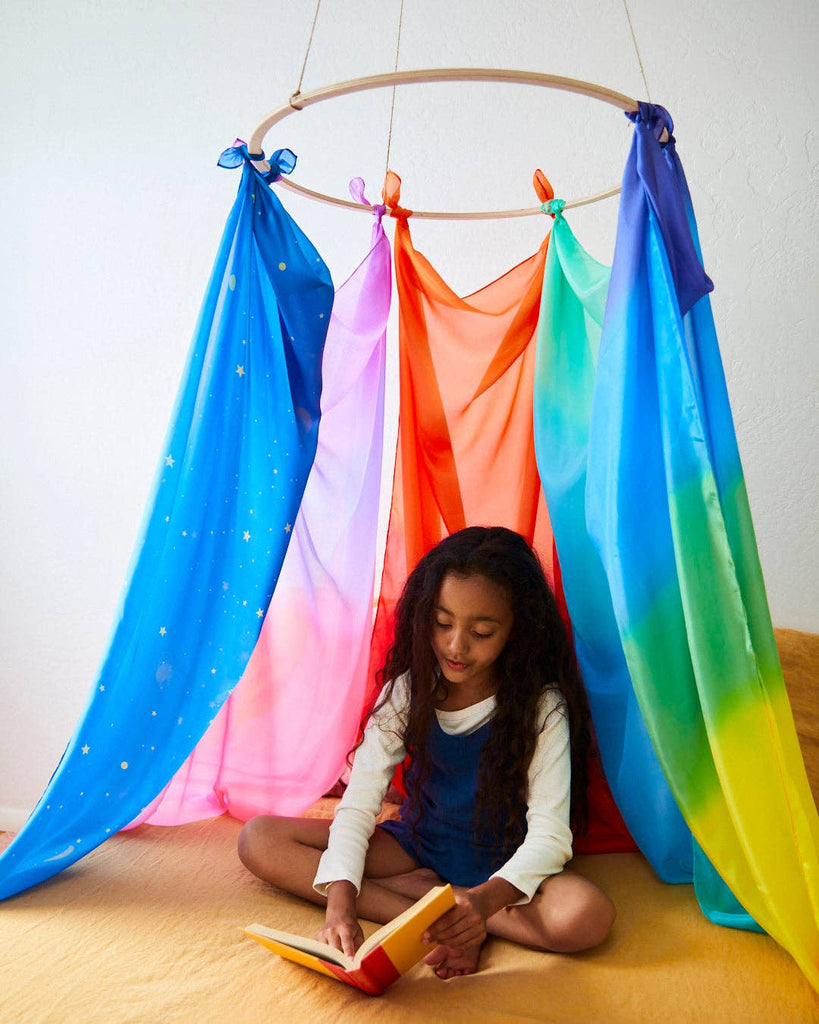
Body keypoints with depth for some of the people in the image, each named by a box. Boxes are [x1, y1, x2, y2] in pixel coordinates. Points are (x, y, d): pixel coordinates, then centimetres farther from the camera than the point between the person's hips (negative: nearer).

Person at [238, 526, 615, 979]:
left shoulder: (542, 706, -17)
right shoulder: (408, 691, -10)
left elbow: (549, 834, -22)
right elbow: (358, 803, -15)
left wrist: (485, 899, -41)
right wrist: (339, 901, -31)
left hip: (501, 868, -3)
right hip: (417, 847, 3)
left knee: (587, 915, -35)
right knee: (258, 839, -13)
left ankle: (408, 891, -18)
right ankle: (428, 896, -19)